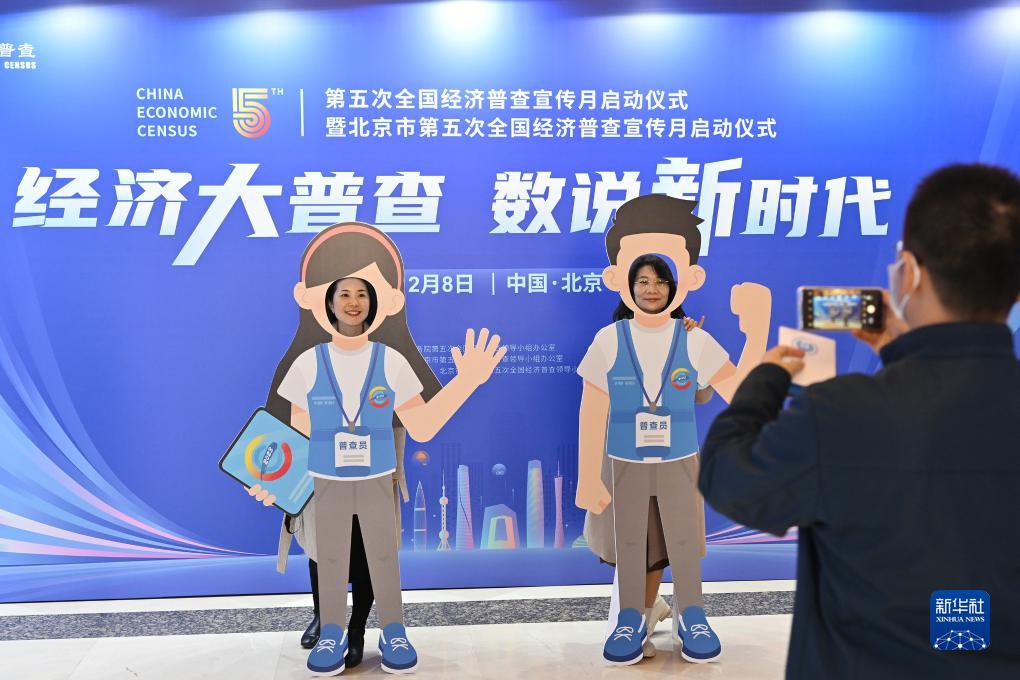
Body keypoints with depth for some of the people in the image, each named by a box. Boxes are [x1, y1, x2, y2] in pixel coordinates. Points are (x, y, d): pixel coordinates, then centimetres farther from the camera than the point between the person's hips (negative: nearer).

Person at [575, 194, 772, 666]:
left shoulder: (695, 343, -11)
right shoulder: (608, 343, -13)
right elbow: (592, 417, -9)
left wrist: (756, 334, -24)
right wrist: (589, 478, -8)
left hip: (680, 465, 1)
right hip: (626, 467, 0)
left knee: (684, 541, 12)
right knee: (628, 543, 11)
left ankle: (691, 616, 28)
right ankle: (631, 619, 26)